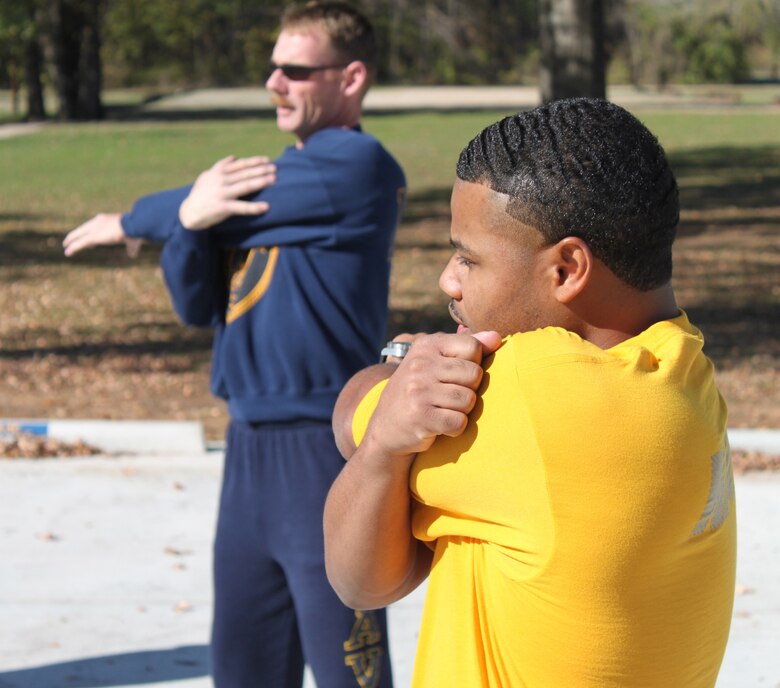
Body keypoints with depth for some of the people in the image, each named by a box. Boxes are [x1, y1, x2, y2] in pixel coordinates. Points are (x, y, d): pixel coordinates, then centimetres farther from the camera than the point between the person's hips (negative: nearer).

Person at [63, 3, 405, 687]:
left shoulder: (358, 165, -12)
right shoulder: (273, 171, 15)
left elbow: (218, 209, -10)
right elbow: (196, 303, 8)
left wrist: (131, 221, 8)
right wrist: (189, 219, -12)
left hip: (323, 449, -9)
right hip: (251, 445, 9)